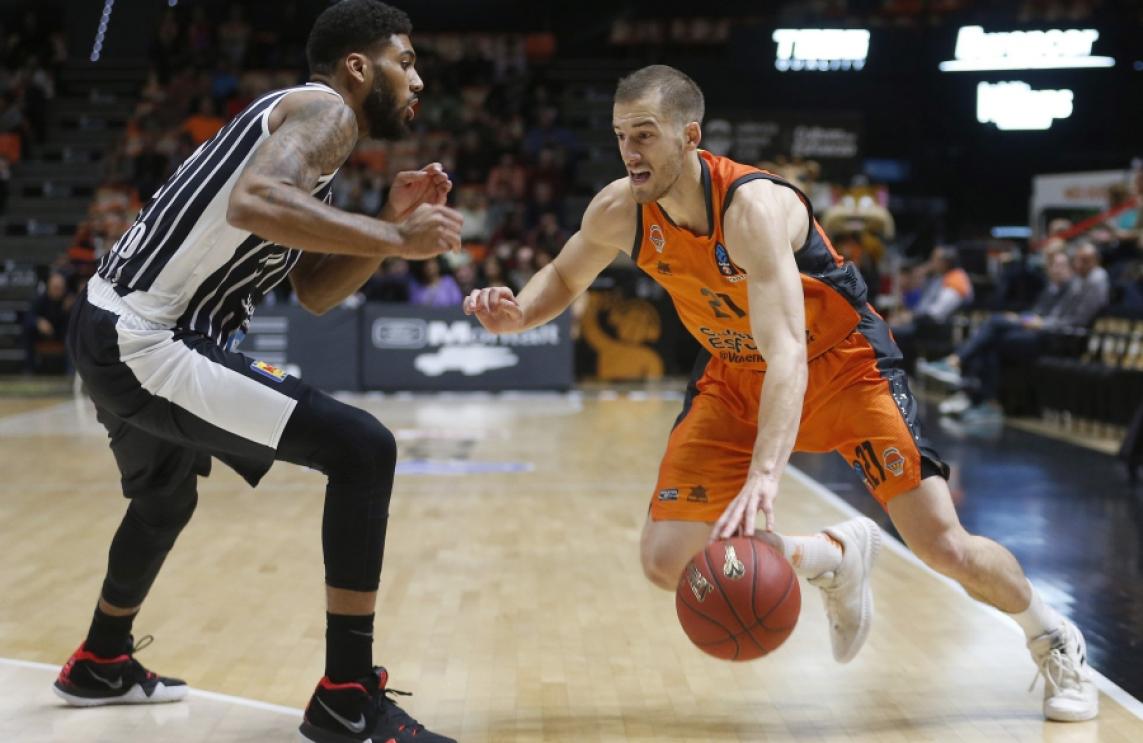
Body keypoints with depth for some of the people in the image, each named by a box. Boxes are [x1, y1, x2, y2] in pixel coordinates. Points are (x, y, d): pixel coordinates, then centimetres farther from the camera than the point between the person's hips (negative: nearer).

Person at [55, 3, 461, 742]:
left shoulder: (304, 125, 21)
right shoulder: (325, 109, -9)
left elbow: (316, 293, 21)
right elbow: (254, 203, -32)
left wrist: (392, 223, 10)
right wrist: (395, 239, -25)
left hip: (116, 333, 11)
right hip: (147, 343, -11)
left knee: (166, 498, 35)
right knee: (364, 448, -15)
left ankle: (102, 664, 57)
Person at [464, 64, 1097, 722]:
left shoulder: (754, 206, -33)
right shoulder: (620, 212, -15)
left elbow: (787, 354, -43)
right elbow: (564, 278, 6)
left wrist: (765, 474, -58)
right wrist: (517, 314, -18)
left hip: (844, 365, -5)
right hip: (735, 376, 5)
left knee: (945, 548, -11)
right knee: (669, 562, -8)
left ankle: (1055, 642, 22)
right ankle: (838, 558, 16)